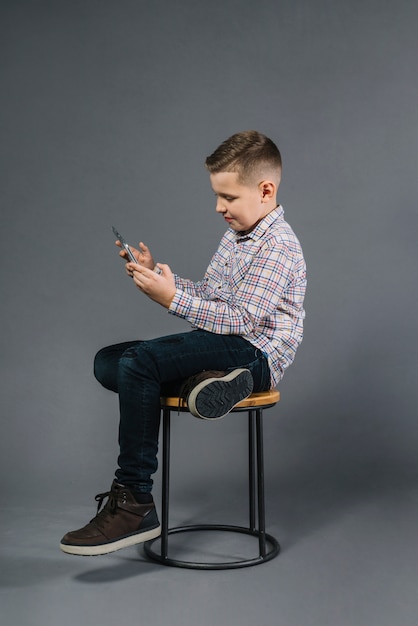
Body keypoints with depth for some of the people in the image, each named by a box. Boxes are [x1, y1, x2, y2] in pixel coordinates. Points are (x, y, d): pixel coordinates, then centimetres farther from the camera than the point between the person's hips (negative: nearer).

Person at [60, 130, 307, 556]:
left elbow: (241, 319, -21)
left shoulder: (278, 247, -14)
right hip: (221, 346, 10)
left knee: (139, 361, -28)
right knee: (107, 363, 0)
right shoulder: (237, 234, 17)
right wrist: (156, 274, 4)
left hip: (254, 353, -10)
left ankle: (134, 505, -22)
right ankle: (207, 381, -18)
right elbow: (205, 293, 19)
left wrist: (172, 299, -23)